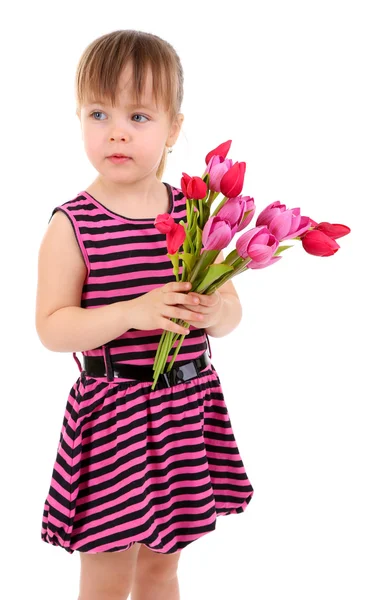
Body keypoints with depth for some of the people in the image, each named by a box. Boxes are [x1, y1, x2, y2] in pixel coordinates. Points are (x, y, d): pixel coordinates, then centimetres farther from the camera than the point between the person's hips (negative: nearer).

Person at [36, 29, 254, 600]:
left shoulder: (192, 213, 0)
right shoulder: (71, 226, -11)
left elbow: (231, 306, 6)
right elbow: (51, 327, -13)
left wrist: (214, 311, -17)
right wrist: (133, 312, -26)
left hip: (187, 406, 4)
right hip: (113, 410, -4)